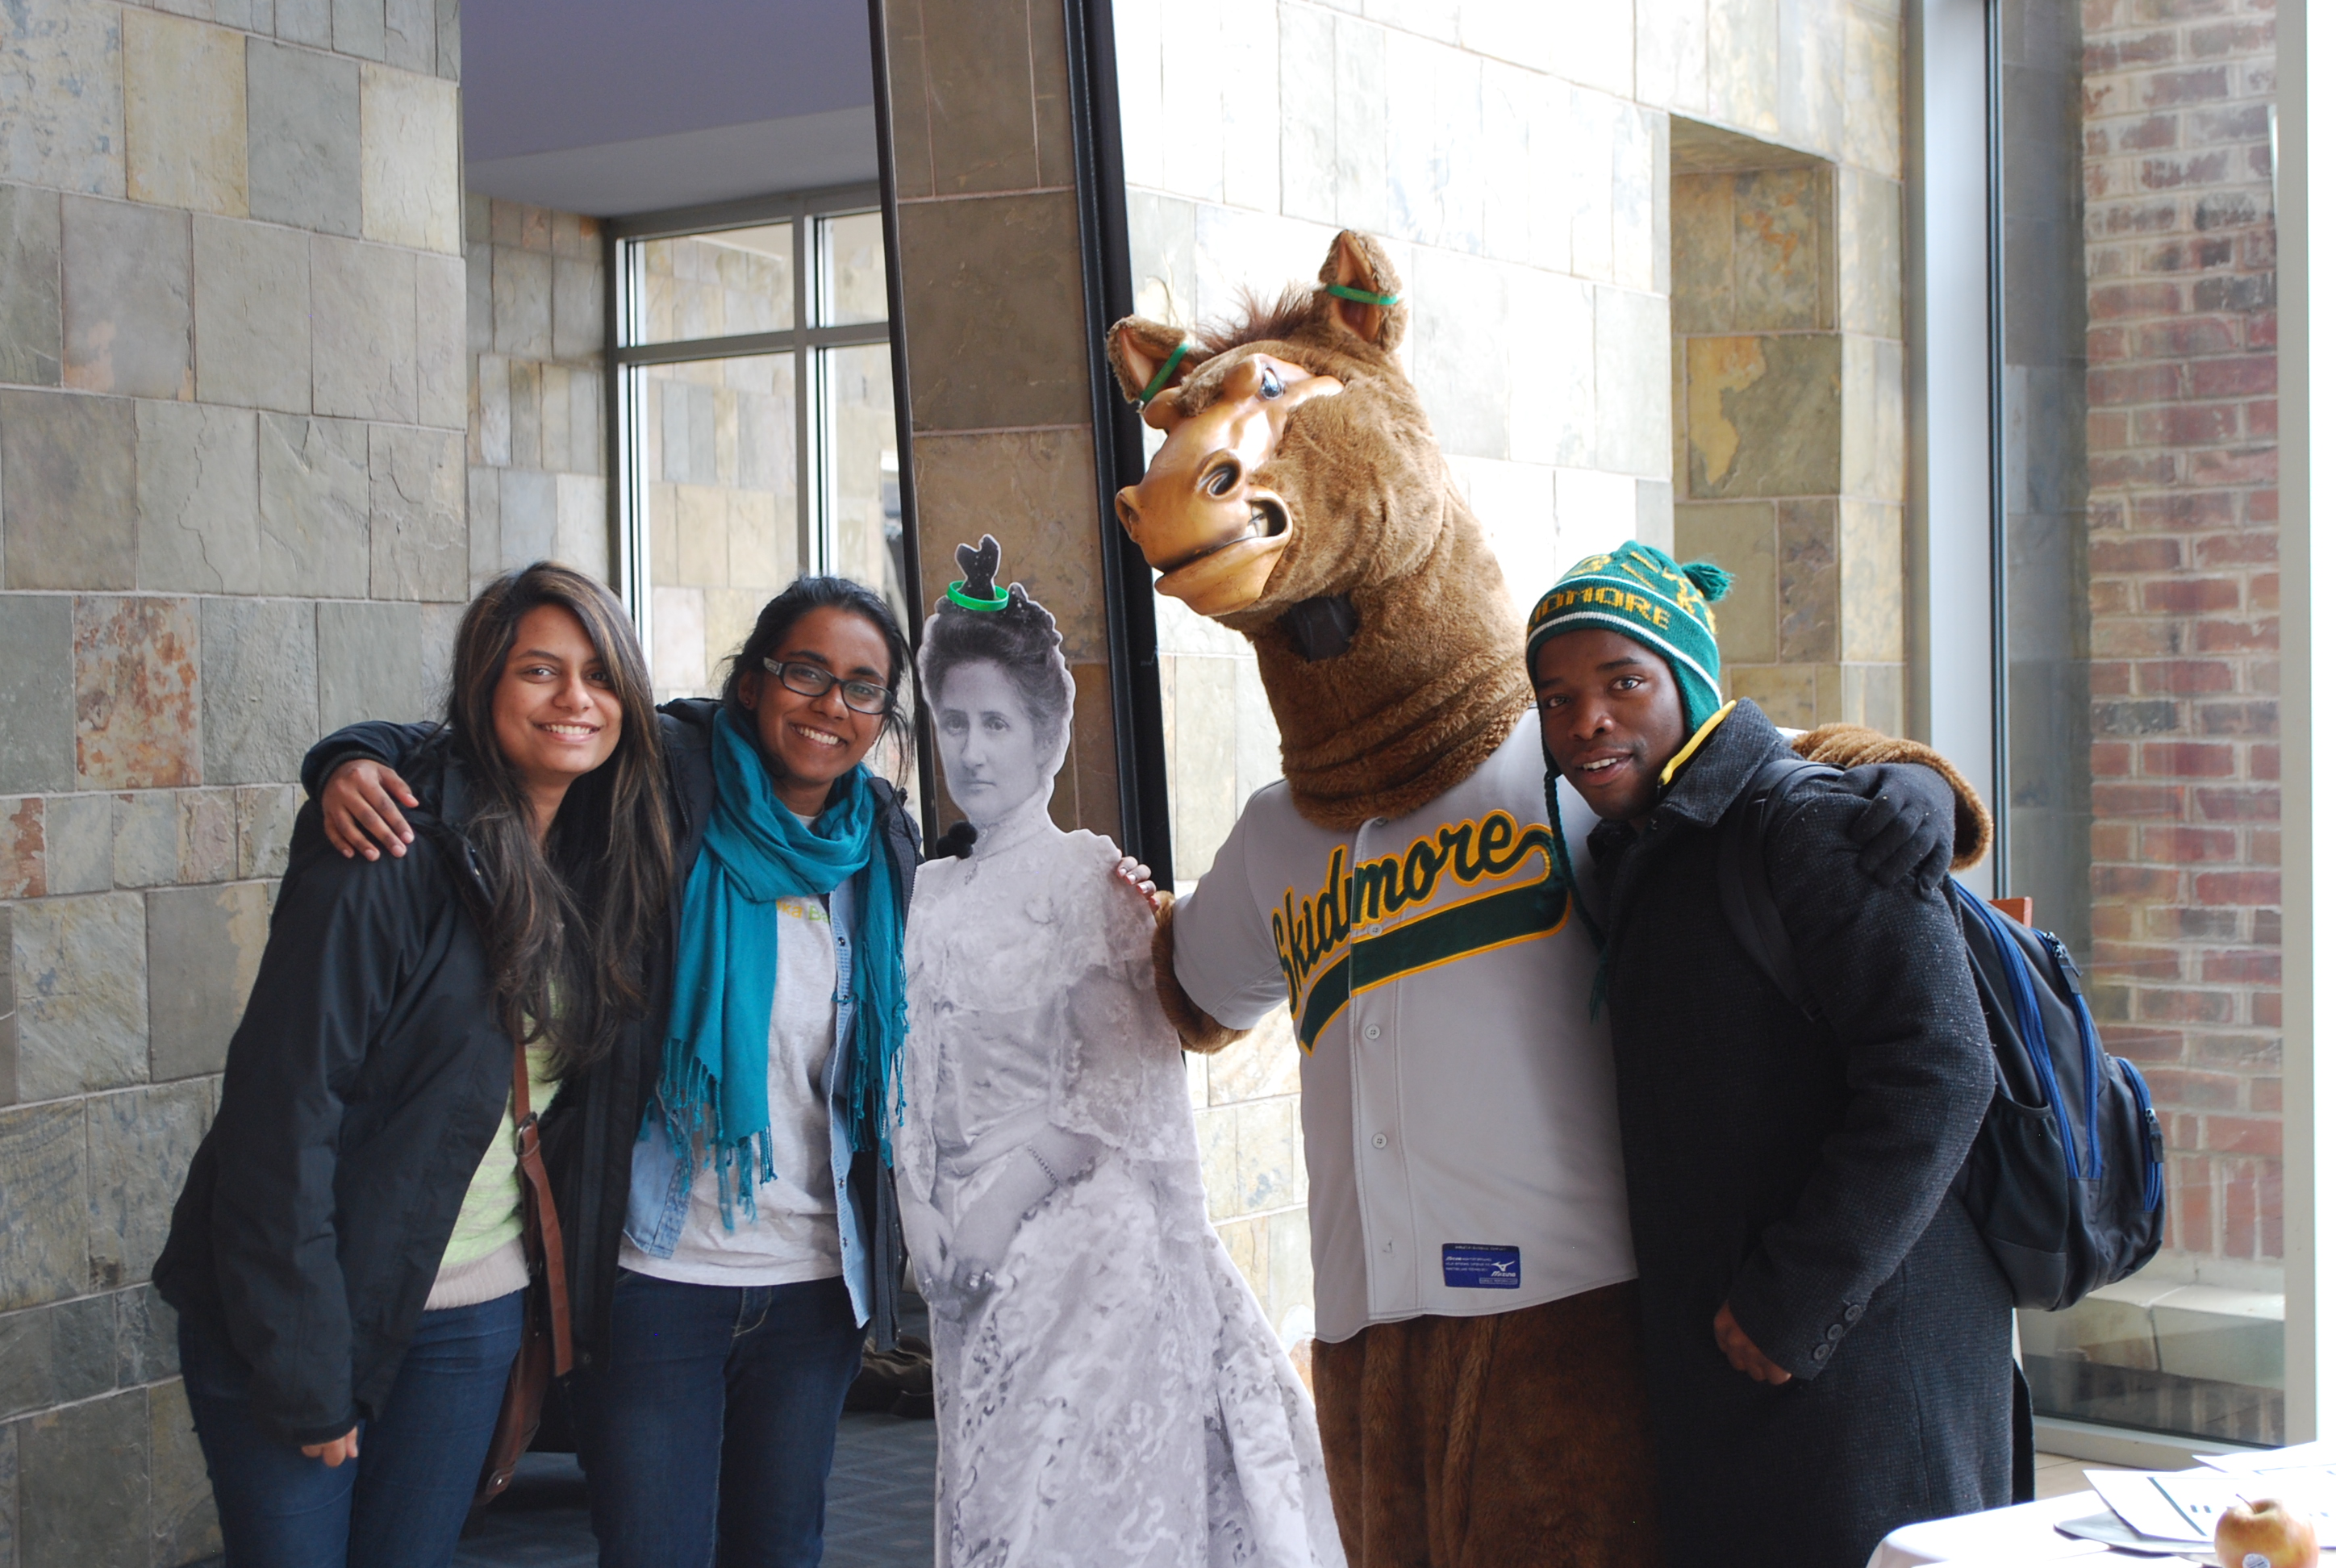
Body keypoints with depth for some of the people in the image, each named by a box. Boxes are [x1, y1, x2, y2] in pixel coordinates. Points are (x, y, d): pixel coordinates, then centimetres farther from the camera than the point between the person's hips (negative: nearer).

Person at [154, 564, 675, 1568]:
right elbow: (285, 1117, -19)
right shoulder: (390, 866, -18)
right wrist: (305, 1373, -19)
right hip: (304, 1313, -5)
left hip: (475, 1320, 6)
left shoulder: (605, 866, 3)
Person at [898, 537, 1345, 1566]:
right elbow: (916, 1081, 13)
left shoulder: (1088, 879, -6)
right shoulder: (931, 894, 12)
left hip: (1080, 1237, -6)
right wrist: (923, 1211, 0)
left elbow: (1128, 1076, -12)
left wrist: (1012, 1189, -17)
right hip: (972, 1252, 6)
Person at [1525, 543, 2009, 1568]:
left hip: (1865, 1361, -8)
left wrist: (1793, 1306, -18)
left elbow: (1935, 1079, -21)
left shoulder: (1819, 829, -12)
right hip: (1710, 1369, 8)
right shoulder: (1635, 861, 15)